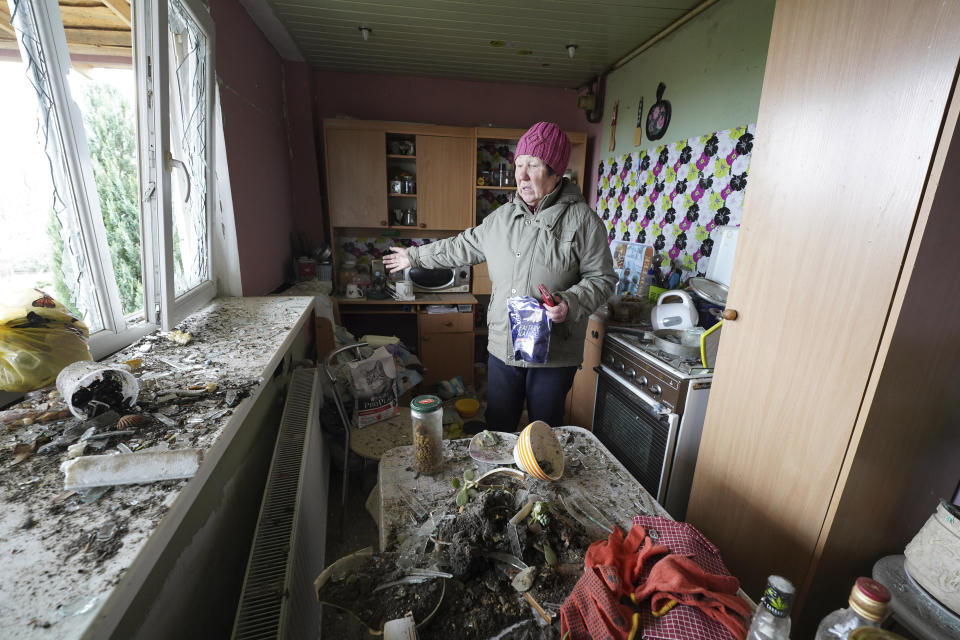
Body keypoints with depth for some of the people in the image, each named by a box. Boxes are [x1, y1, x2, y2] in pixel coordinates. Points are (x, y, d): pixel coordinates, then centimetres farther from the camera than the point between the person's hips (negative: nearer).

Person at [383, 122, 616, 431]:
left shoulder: (582, 219, -8)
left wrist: (570, 303, -24)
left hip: (554, 354, -4)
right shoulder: (502, 216, 6)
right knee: (497, 428, 19)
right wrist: (415, 256, 22)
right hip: (502, 346, 4)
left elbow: (602, 278, -6)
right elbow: (464, 246, 17)